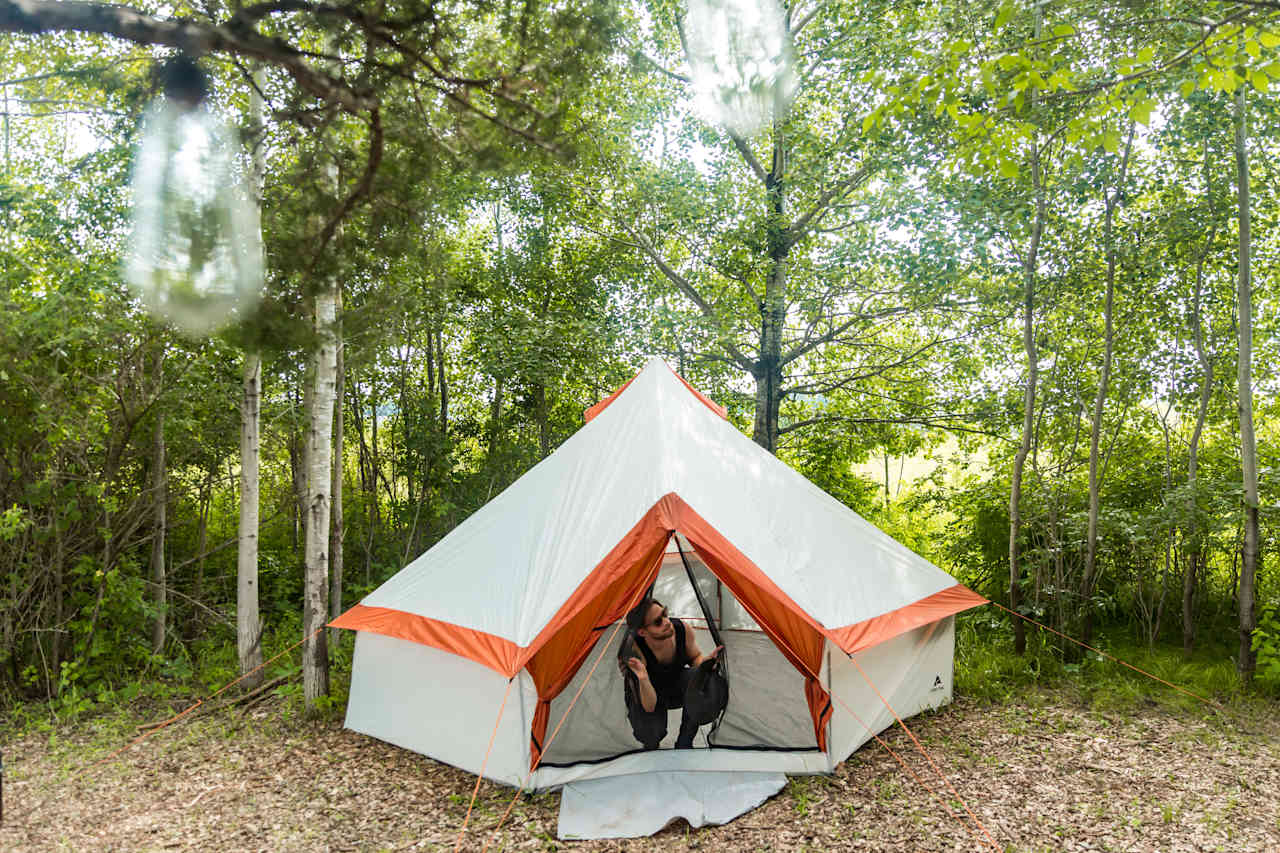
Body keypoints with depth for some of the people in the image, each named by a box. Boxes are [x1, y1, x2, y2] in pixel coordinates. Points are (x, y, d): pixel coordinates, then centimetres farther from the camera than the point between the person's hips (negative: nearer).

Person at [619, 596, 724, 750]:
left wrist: (706, 660, -26)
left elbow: (695, 658, -2)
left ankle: (684, 744, -8)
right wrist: (643, 679, -52)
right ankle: (651, 744, 11)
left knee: (703, 681, -30)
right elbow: (649, 707, -32)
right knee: (650, 735, -31)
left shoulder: (681, 629, -27)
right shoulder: (635, 650, -36)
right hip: (649, 696, -3)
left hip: (677, 686, 3)